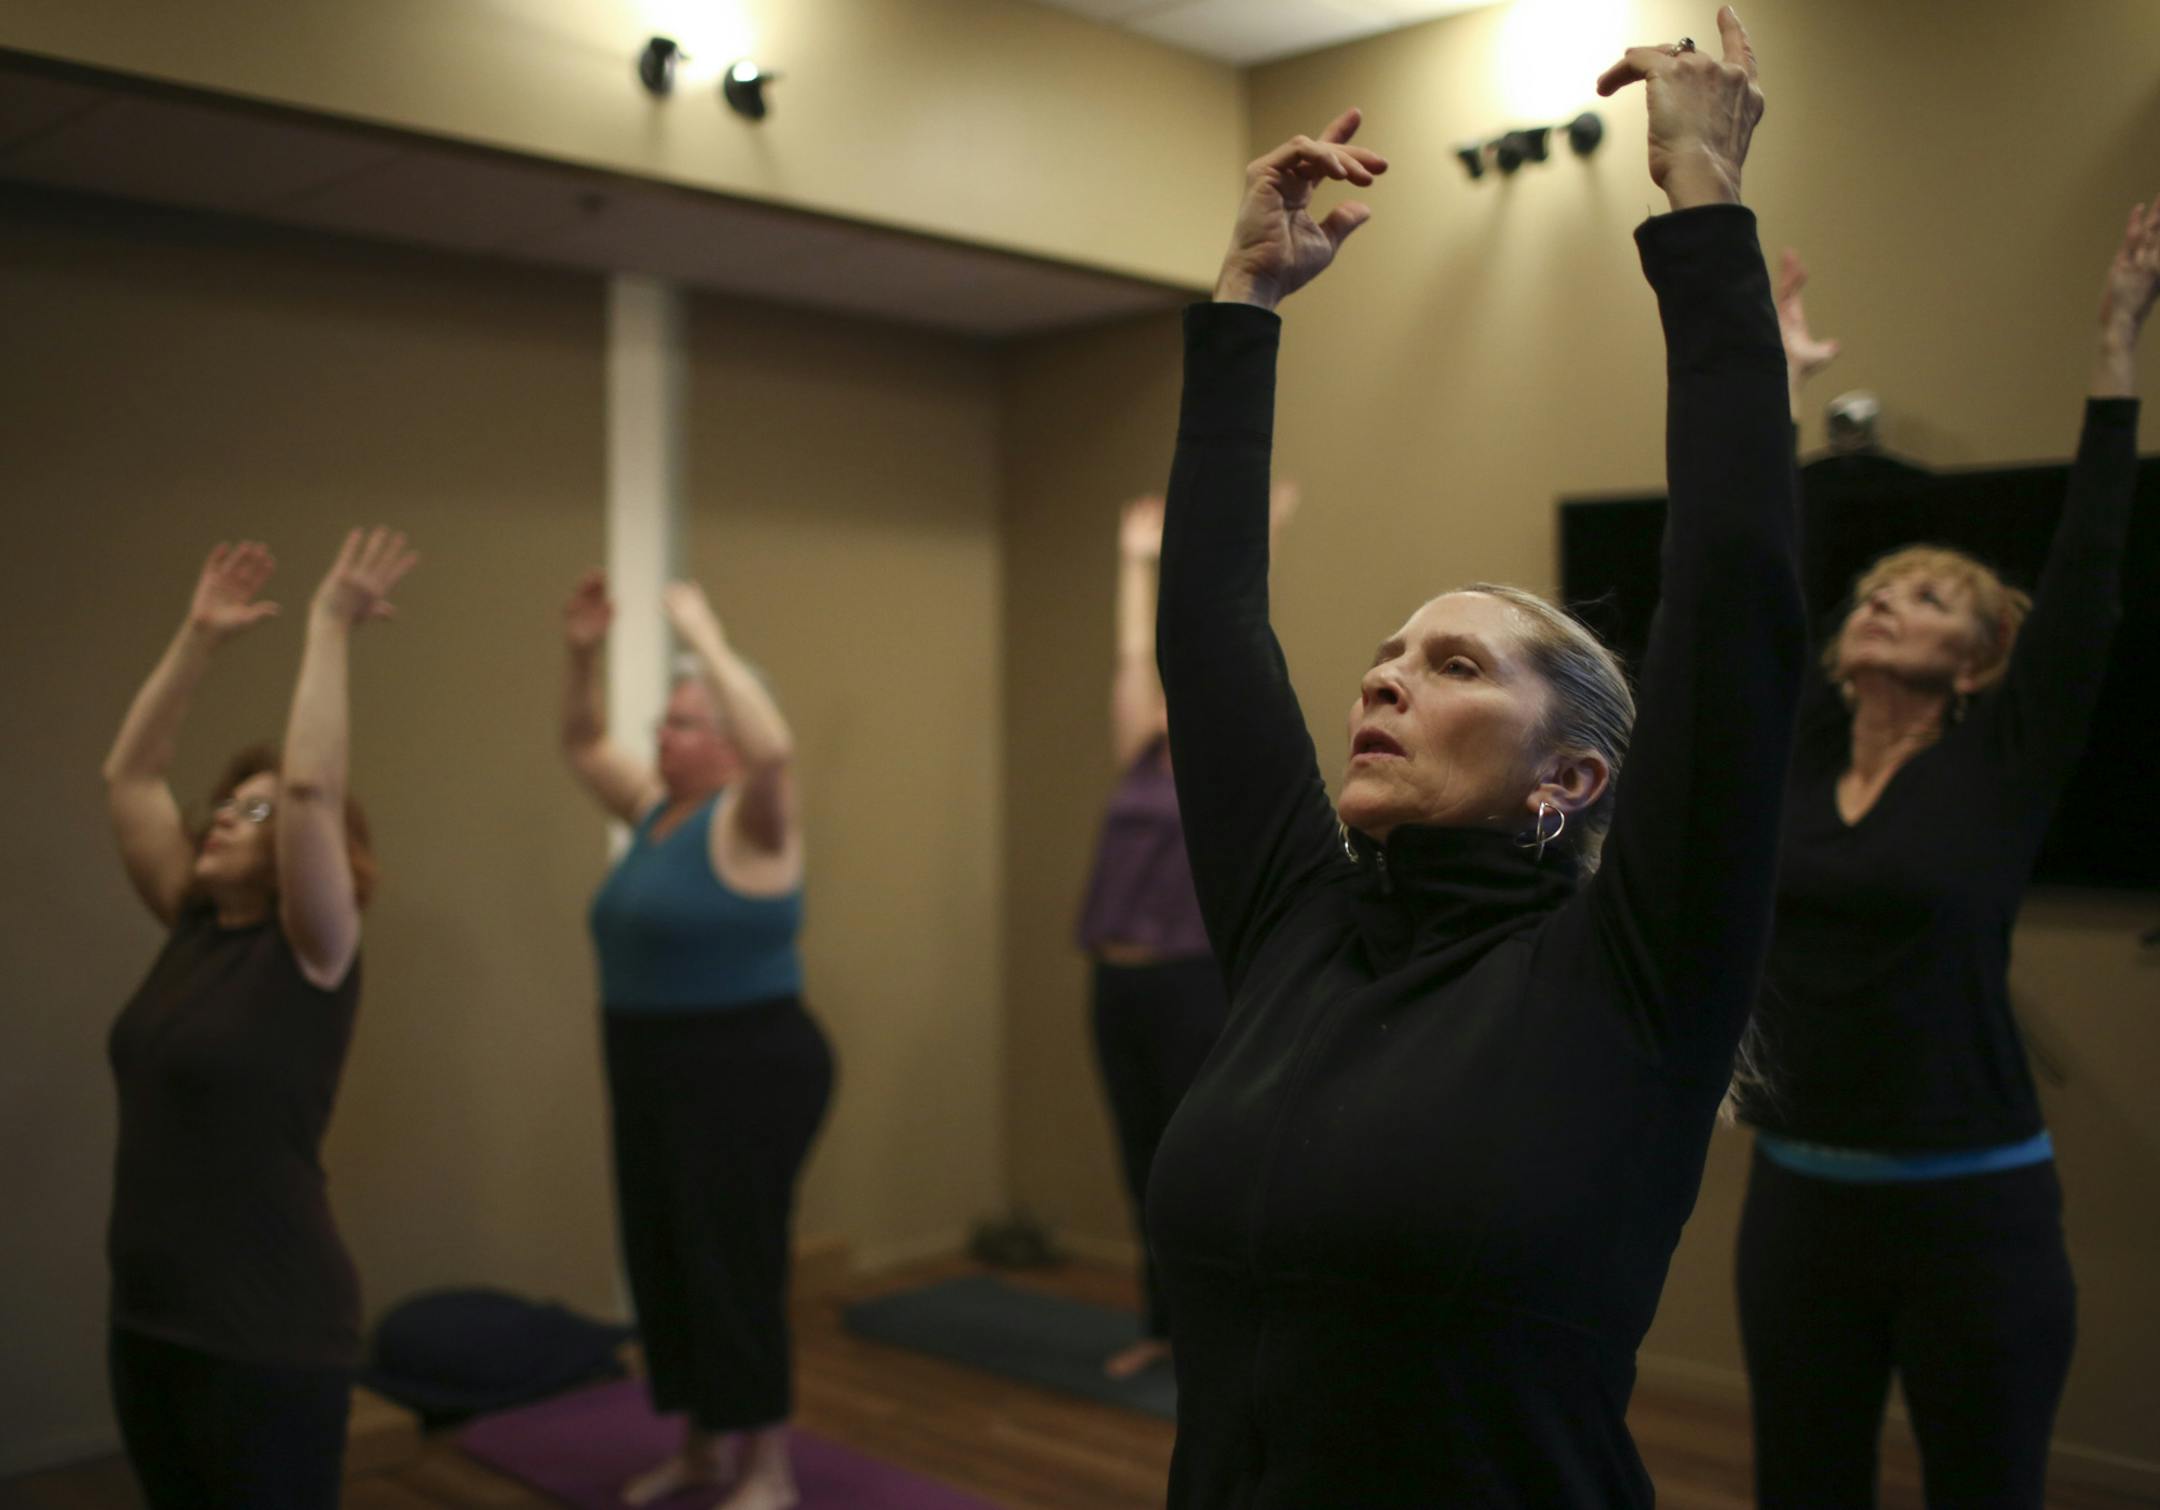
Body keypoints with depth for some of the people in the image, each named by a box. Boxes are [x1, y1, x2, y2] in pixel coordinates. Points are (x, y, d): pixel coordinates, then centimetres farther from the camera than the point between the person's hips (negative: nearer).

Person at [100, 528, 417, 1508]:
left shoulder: (313, 950, -11)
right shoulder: (193, 927, 6)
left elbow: (312, 786, -25)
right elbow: (128, 774, 8)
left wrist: (329, 629, -19)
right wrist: (200, 636, 4)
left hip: (270, 1333, -7)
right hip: (148, 1320, 7)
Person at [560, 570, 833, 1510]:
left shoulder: (748, 820, -14)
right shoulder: (657, 808, 10)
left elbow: (772, 749, -35)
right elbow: (583, 747, 20)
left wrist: (706, 640, -29)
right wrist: (582, 657, 4)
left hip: (747, 1071, -9)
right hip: (654, 1072, 9)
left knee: (734, 1268, -3)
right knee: (663, 1263, 14)